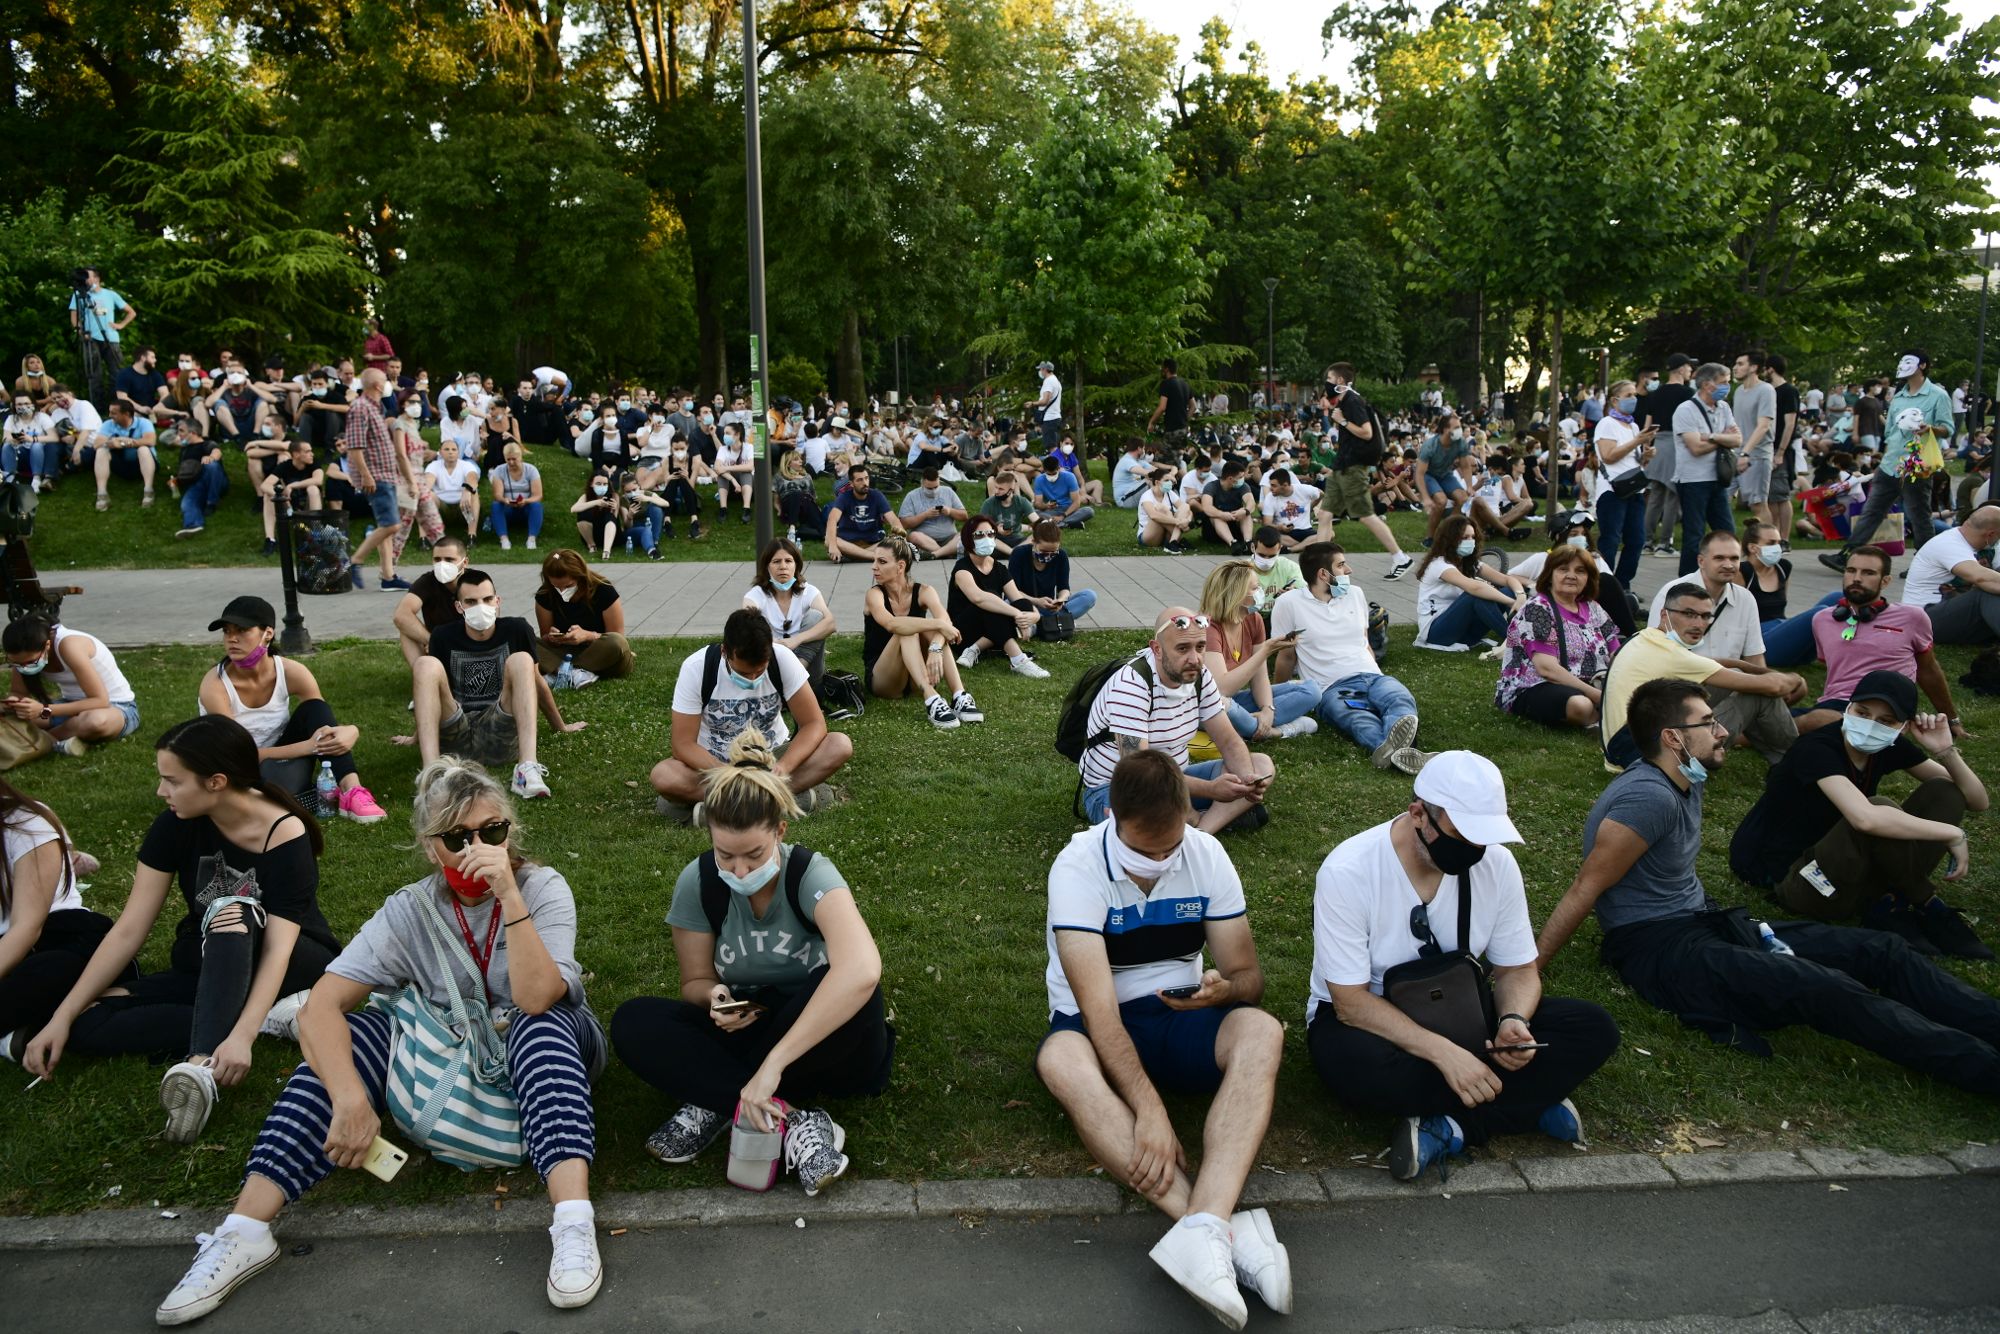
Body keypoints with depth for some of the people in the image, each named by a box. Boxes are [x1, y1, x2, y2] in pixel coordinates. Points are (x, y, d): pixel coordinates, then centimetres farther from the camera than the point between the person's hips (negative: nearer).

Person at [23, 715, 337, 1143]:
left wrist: (242, 1035, -45)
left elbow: (277, 949, -30)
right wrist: (62, 1017, -14)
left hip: (299, 964, -5)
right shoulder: (176, 826, -9)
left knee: (232, 914, -37)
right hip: (210, 971, 5)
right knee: (91, 1021, -21)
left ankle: (201, 1064, -49)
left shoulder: (286, 835, -22)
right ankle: (273, 1016, -25)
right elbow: (129, 930, -9)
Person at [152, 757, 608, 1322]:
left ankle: (574, 1224, -50)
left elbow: (536, 998, -31)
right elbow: (319, 1007, -21)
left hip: (549, 1048, -2)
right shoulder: (411, 911, -11)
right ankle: (244, 1232, -27)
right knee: (357, 1031, -22)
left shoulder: (542, 887, -16)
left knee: (539, 1023, -36)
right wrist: (350, 1099, -37)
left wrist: (508, 895, -38)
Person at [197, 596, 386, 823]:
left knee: (314, 709, -23)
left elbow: (323, 716, -10)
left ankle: (351, 791, -34)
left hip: (281, 761, 4)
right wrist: (308, 746, -34)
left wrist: (350, 732, -36)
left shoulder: (290, 672, -13)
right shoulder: (215, 685, -22)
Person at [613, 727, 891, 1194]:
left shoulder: (810, 874, -24)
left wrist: (772, 1064, -46)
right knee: (633, 1021, -20)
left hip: (819, 1038, -3)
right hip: (744, 1031, 4)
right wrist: (715, 997, -24)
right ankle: (791, 1119, -28)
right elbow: (695, 981, 3)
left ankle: (718, 1101, -18)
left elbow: (862, 969, -43)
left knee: (853, 990, -37)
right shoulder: (698, 882, -11)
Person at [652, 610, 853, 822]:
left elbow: (814, 724, -17)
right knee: (662, 776, -32)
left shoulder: (783, 659, -19)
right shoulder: (696, 668, -20)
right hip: (715, 764, -1)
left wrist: (784, 766, -35)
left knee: (840, 745, -26)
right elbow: (684, 744, -20)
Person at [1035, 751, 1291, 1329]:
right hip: (1100, 1028, -3)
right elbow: (1099, 1008, -28)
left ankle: (1203, 1229, -46)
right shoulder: (1079, 868, -20)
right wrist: (1149, 1110, -39)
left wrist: (1224, 988, -27)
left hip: (1178, 1019, 3)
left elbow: (1248, 973, -2)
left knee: (1261, 1031, -30)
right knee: (1060, 1060, -39)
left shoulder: (1207, 856, -8)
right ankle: (1228, 1230, -46)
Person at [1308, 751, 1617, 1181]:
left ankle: (1450, 1128, -23)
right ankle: (1528, 1105, -17)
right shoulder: (1348, 871, -24)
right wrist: (1443, 1052, -35)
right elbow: (1351, 1001, -24)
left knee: (1594, 1029, -15)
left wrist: (1513, 1020, -24)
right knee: (1357, 1065, -40)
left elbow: (1517, 969, -1)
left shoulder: (1497, 864, -10)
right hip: (1365, 1018, -4)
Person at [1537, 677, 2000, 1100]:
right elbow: (1585, 890, -21)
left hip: (1703, 923, 11)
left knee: (1882, 951, 1)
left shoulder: (1684, 782, 9)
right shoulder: (1649, 796, -22)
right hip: (1658, 948, -11)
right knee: (1829, 990, -27)